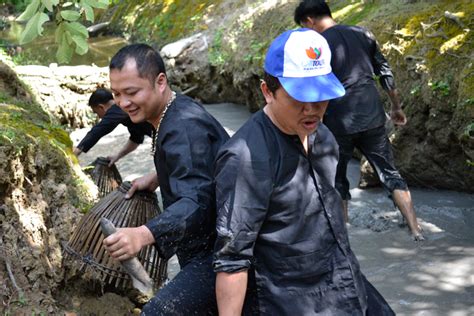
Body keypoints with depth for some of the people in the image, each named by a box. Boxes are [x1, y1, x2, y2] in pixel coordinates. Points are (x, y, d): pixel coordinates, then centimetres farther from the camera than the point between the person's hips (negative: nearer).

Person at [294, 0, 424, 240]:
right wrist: (396, 106, 22)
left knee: (337, 179, 14)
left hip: (339, 123, -4)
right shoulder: (362, 34, 8)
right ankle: (416, 230, 6)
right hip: (372, 117, 4)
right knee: (390, 173, 11)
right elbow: (385, 72, 12)